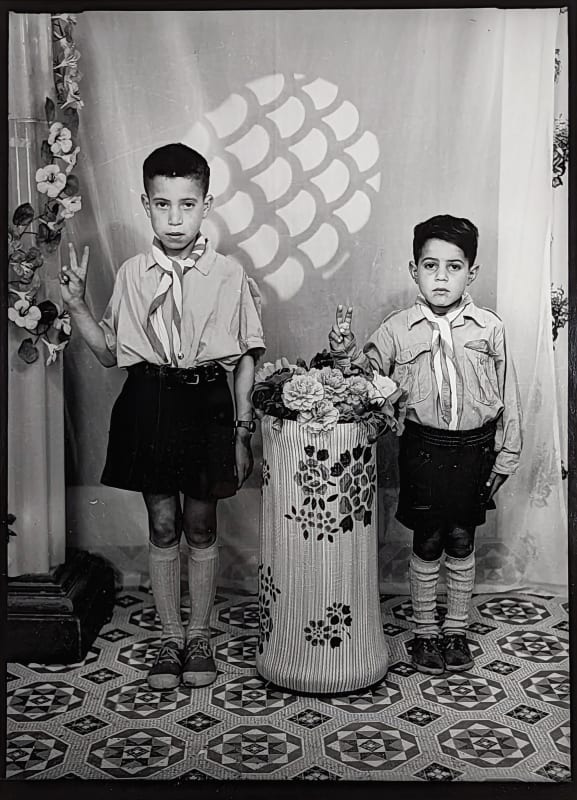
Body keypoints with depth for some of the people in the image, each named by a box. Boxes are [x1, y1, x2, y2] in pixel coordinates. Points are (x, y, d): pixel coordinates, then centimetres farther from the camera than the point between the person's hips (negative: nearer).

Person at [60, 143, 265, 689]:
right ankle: (171, 637, 25)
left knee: (200, 524, 9)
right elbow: (111, 354, 8)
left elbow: (245, 360, 0)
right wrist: (75, 304, -5)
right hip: (148, 401, 2)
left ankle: (199, 634, 27)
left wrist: (242, 431, -2)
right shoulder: (132, 274, 2)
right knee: (162, 526, 10)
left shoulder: (229, 275, -4)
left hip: (207, 402, -1)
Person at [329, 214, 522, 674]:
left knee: (462, 541, 12)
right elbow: (367, 373, 5)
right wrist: (346, 352, -16)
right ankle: (425, 632, 26)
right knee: (426, 543, 9)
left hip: (474, 449, 1)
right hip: (423, 447, 0)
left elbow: (508, 397, 2)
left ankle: (457, 630, 30)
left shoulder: (489, 329, -3)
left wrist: (505, 456, 3)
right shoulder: (397, 330, -4)